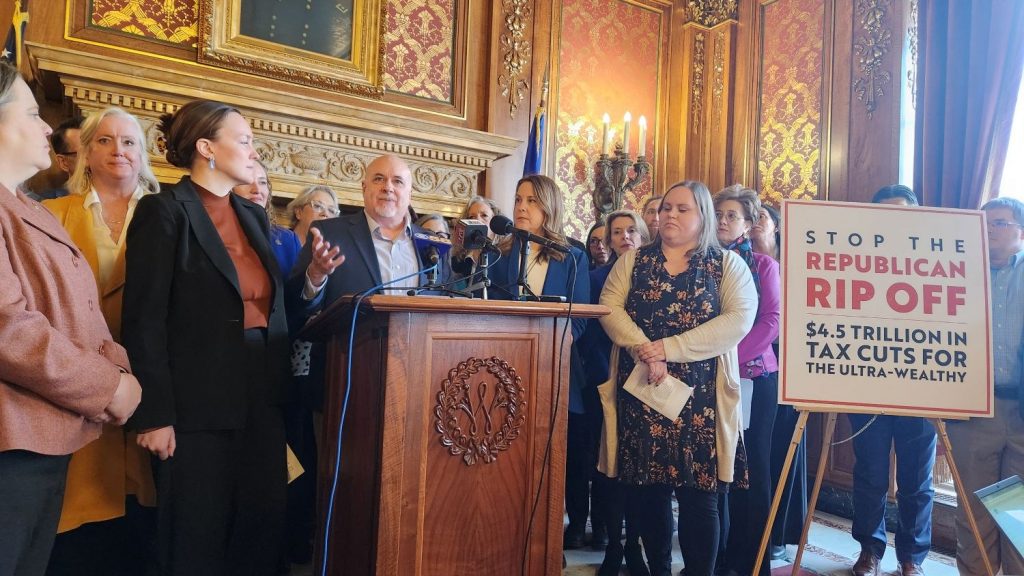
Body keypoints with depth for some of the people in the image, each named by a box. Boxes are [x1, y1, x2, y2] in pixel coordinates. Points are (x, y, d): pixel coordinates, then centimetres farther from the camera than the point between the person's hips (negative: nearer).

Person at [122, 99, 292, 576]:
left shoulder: (254, 217, 15)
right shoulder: (164, 211, -6)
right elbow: (144, 321, -11)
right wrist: (154, 415, -14)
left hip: (261, 402, 6)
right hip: (197, 407, -6)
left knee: (262, 534, 11)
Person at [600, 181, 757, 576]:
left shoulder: (728, 264, 4)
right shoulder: (633, 261, 11)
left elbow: (739, 320, -10)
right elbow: (609, 307, -1)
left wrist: (668, 348, -16)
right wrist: (644, 351, -18)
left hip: (700, 395, -2)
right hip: (641, 390, 2)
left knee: (698, 493, -1)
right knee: (649, 489, 7)